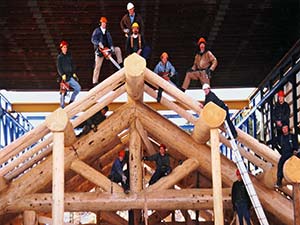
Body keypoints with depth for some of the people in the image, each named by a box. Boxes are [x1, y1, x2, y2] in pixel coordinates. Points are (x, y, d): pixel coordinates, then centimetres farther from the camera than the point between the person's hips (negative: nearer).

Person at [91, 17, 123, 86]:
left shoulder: (107, 32, 14)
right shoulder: (96, 31, 0)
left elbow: (110, 40, 3)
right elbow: (93, 39, -12)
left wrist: (111, 47, -16)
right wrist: (99, 43, -28)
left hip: (107, 49, 5)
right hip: (99, 50, -5)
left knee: (118, 49, -8)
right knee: (97, 66, -6)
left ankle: (121, 65, -4)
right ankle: (95, 82, -2)